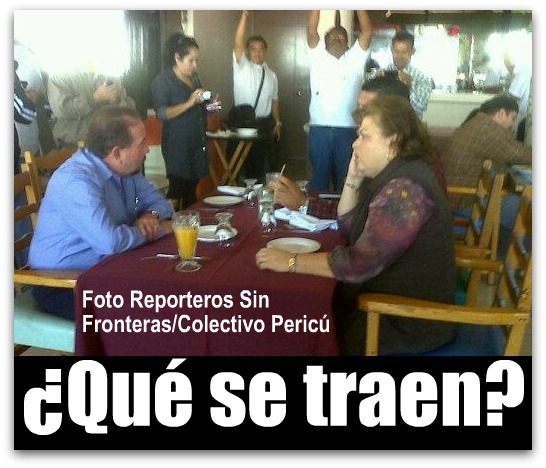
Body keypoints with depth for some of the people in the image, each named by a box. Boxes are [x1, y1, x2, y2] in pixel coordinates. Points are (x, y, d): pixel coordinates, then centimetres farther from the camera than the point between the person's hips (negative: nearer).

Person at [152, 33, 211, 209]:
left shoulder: (194, 78, 15)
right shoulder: (163, 80, -6)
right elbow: (161, 113, -18)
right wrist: (189, 103, -26)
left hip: (197, 144, 7)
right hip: (177, 146, -7)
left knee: (192, 189, 9)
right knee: (176, 191, -10)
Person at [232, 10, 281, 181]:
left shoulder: (271, 75, 11)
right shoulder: (242, 67, -3)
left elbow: (274, 100, 16)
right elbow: (238, 43, -17)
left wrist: (277, 123, 10)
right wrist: (244, 14, -26)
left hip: (265, 124, 4)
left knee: (267, 162, 9)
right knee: (244, 161, 2)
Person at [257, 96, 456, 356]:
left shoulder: (404, 189, -25)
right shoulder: (390, 176, 6)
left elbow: (358, 264, -29)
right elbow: (348, 228, 9)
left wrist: (291, 262, -22)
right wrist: (353, 178, -4)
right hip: (392, 298, 9)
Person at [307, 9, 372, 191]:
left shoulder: (355, 59, 13)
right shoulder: (318, 57, 13)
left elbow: (367, 31, 4)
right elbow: (311, 29, 3)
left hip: (347, 130, 0)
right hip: (319, 129, 0)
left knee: (344, 178, 6)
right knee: (319, 176, 6)